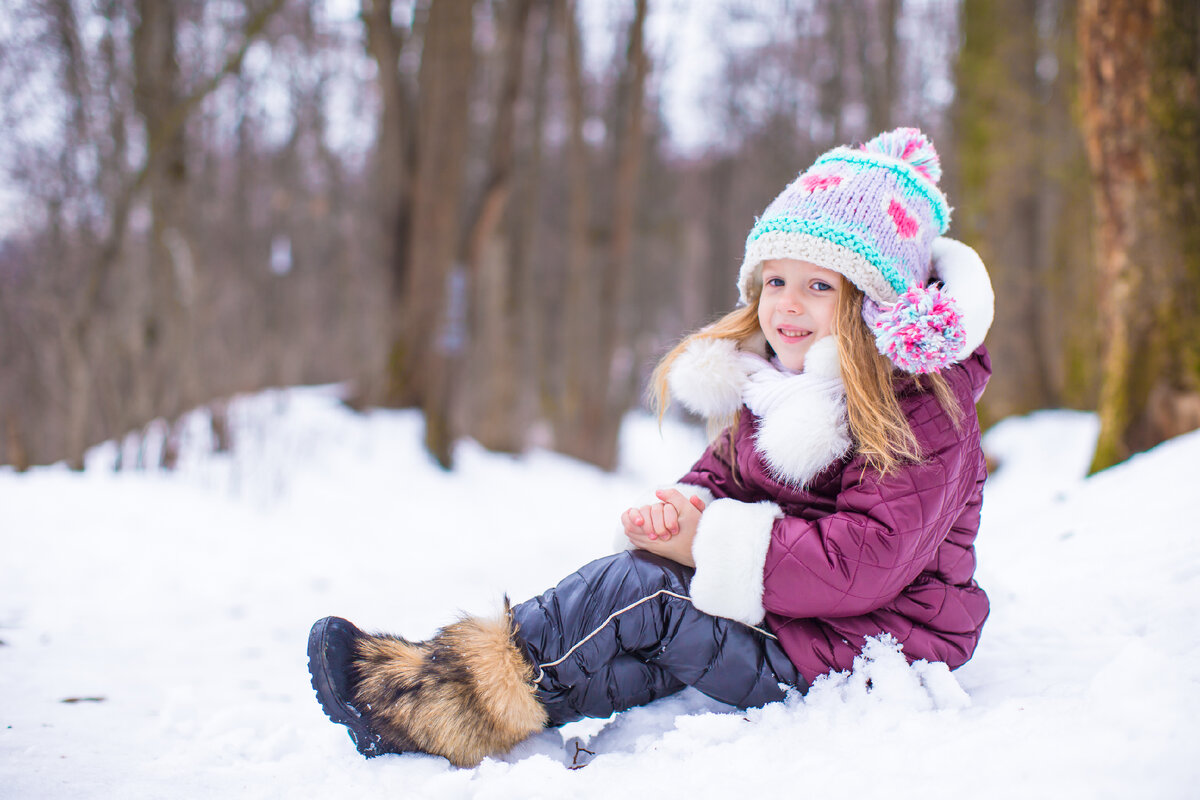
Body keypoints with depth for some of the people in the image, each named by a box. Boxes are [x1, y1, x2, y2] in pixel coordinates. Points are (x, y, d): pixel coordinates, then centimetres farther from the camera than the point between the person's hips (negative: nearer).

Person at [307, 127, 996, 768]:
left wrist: (714, 545, -24)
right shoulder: (775, 381, 9)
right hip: (779, 605, 8)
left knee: (646, 593, -22)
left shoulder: (921, 408, -17)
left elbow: (869, 557, -26)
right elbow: (724, 474, 13)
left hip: (869, 640, -8)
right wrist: (686, 510, -13)